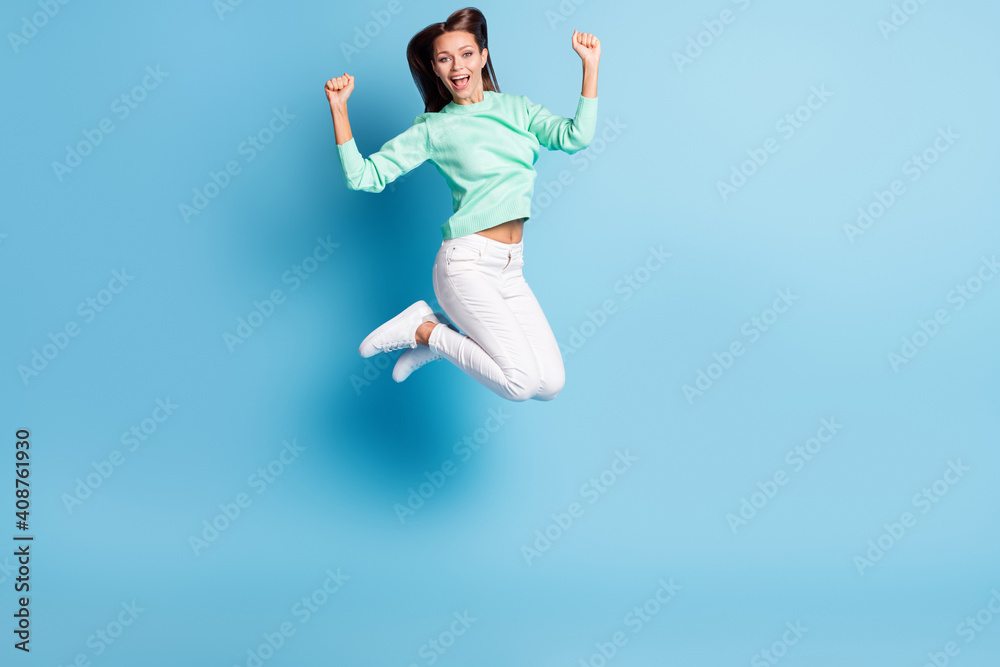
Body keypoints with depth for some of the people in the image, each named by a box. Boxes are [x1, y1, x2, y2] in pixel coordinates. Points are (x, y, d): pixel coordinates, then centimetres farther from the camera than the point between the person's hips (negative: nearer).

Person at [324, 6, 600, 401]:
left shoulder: (517, 108, 12)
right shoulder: (434, 128, 2)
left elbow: (575, 137, -3)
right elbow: (364, 176, -3)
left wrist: (590, 64, -6)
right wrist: (339, 108, -10)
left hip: (510, 271, 5)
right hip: (467, 264, -5)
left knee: (551, 384, -2)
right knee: (522, 382, -17)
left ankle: (438, 335, 14)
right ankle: (422, 330, 4)